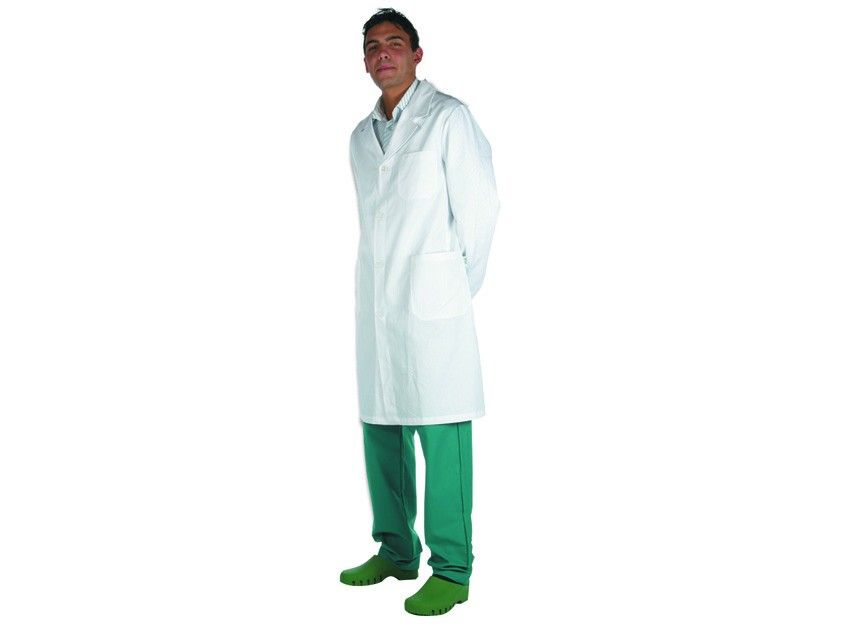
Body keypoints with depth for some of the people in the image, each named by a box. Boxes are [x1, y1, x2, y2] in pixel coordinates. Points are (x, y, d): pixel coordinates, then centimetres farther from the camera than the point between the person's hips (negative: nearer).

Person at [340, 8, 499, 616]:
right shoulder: (362, 137, 19)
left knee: (441, 439, -5)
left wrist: (459, 288, 0)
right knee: (382, 432, 11)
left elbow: (479, 206, -3)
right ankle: (396, 551, 25)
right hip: (375, 306, 7)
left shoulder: (448, 116, -1)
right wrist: (384, 282, 13)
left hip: (432, 303, -7)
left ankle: (451, 571, 4)